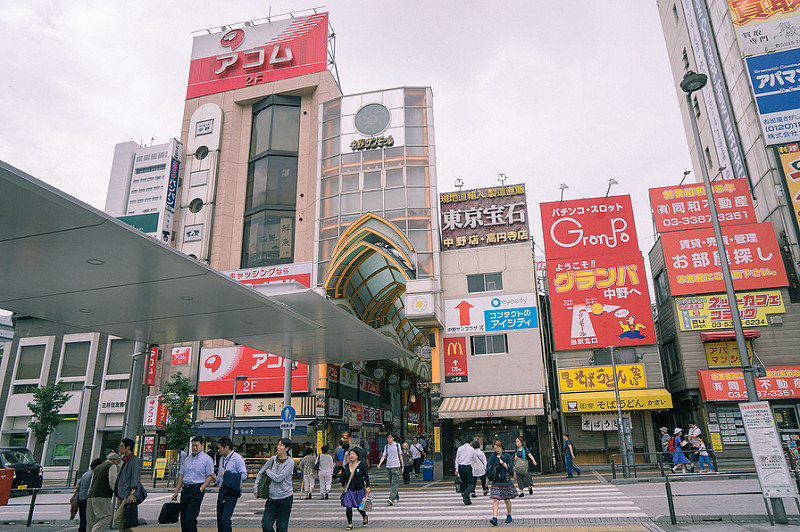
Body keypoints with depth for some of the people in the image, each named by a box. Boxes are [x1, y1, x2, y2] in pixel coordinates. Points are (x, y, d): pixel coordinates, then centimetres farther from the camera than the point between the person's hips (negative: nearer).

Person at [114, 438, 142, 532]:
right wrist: (118, 492, 21)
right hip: (122, 496, 9)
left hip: (130, 496, -9)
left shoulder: (135, 460, -8)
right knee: (121, 521, 6)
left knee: (118, 519, -15)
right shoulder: (125, 461, 21)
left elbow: (136, 478, -17)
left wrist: (132, 493, -26)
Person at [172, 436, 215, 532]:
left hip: (197, 491, -6)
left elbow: (210, 476, -5)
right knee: (183, 519, 7)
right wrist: (176, 492, 14)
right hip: (185, 489, 6)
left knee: (190, 518, -13)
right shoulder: (187, 459, 16)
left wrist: (201, 489, -14)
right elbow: (181, 475, 19)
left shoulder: (207, 459, -2)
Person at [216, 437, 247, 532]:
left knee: (225, 519, -13)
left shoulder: (237, 458, -10)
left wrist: (227, 475, -18)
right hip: (222, 491, 8)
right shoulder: (222, 459, 15)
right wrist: (217, 479, 3)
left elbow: (244, 475, -14)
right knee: (219, 519, 11)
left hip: (231, 493, -8)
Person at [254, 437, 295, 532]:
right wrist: (255, 488, 10)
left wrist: (268, 471, -5)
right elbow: (260, 473, 15)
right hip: (271, 498, 4)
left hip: (285, 498, -4)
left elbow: (278, 478, -18)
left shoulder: (290, 462, -11)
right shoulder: (272, 459, 4)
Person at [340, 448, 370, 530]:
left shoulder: (362, 465, -7)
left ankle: (364, 517, 37)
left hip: (360, 490, -2)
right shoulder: (346, 466, 1)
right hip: (349, 490, 2)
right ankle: (350, 524, 9)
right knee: (348, 507, -4)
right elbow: (343, 477, 15)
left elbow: (366, 476, -4)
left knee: (359, 507, 6)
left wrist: (367, 487, -10)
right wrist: (343, 485, 24)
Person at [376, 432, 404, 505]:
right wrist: (379, 463, -10)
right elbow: (384, 456, 6)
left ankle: (391, 498, -22)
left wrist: (402, 466, 7)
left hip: (396, 466, -4)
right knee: (391, 483, 9)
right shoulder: (386, 446, 10)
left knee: (394, 483, -14)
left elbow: (400, 455, 7)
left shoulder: (397, 445, 3)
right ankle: (396, 497, 24)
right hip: (388, 466, 4)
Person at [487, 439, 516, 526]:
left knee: (507, 500, 11)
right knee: (495, 500, -10)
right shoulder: (493, 456, 5)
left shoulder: (506, 456, -1)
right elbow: (488, 466, 8)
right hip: (496, 482, 1)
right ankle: (494, 519, -14)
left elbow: (510, 468, -5)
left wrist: (502, 463, -15)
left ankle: (509, 516, 31)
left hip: (506, 481, -1)